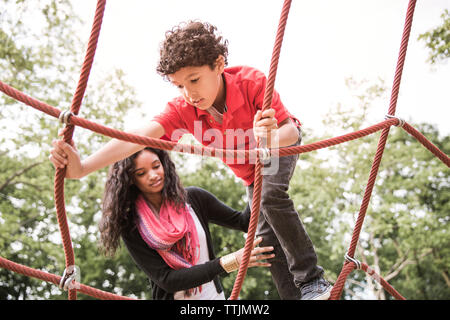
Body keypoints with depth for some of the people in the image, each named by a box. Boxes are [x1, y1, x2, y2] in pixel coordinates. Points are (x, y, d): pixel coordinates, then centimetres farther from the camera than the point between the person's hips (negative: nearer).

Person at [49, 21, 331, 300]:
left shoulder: (252, 82, -36)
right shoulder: (183, 109, -30)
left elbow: (291, 129, -35)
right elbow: (139, 136, -44)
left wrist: (272, 138, -61)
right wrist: (82, 167, -58)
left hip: (282, 144, -4)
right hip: (251, 171, 4)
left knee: (270, 193, -33)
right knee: (266, 236, 1)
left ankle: (313, 279, -21)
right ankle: (293, 295, 15)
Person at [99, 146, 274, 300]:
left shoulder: (193, 198, -2)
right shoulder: (132, 226, -9)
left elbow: (243, 222, 5)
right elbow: (166, 280, -15)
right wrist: (229, 263, -22)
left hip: (214, 295, 2)